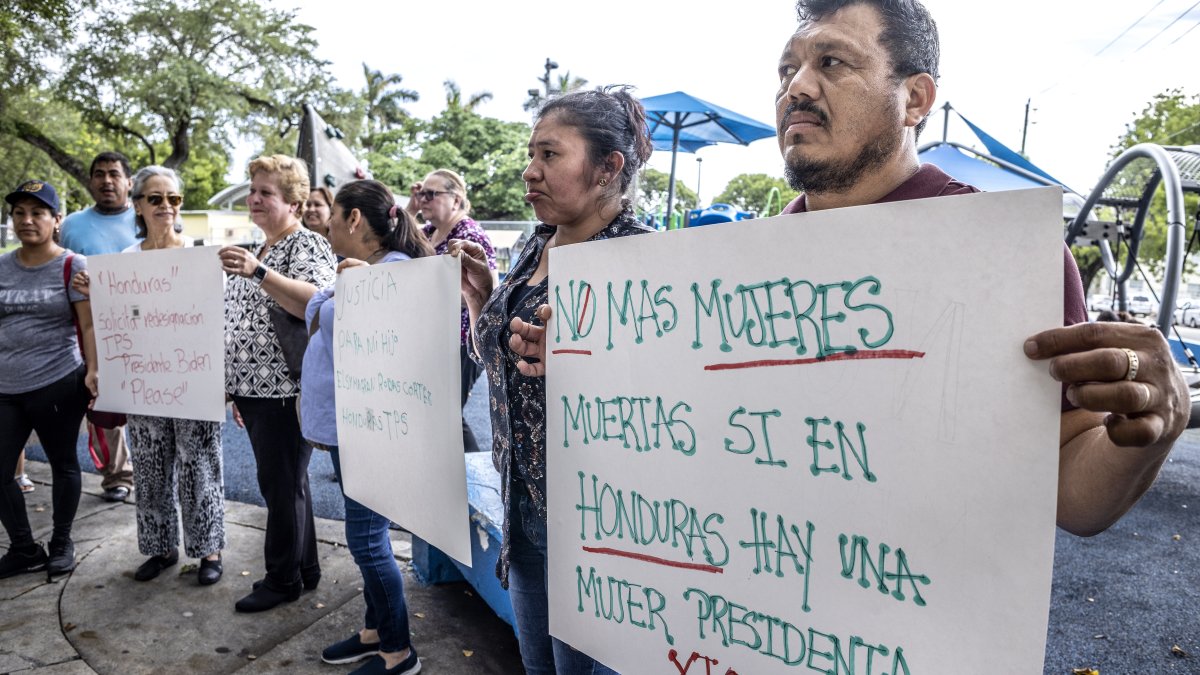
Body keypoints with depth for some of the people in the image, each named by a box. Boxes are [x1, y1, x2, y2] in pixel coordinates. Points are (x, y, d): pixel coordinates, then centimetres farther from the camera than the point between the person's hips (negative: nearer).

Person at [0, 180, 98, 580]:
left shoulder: (73, 266, -5)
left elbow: (89, 326, -10)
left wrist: (93, 371, -21)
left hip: (58, 384, -5)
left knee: (63, 464, 9)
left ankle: (62, 543, 27)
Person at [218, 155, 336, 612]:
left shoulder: (308, 245, -9)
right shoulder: (258, 252, 18)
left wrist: (258, 272, -37)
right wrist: (234, 382, 22)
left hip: (287, 390, -9)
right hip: (254, 389, 9)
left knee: (281, 484, 1)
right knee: (286, 483, 16)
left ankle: (283, 578, 17)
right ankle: (304, 569, 29)